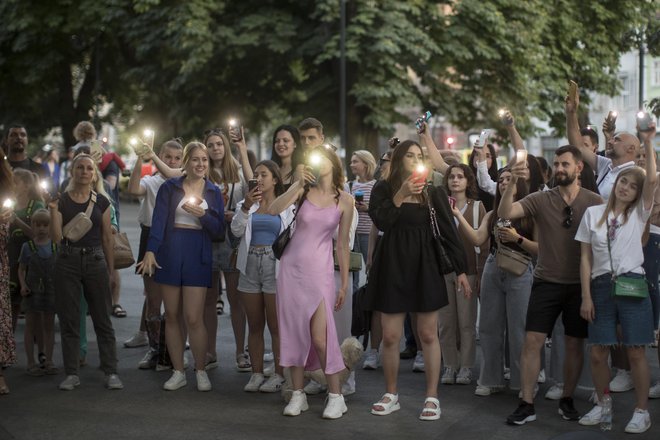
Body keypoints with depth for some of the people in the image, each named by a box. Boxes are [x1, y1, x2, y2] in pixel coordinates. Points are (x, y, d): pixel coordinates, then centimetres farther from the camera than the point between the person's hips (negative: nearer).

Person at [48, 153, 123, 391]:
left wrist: (111, 270, 7)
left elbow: (107, 238, 8)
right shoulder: (61, 201, 1)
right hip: (67, 261, 0)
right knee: (69, 319, 2)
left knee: (103, 318, 1)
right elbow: (56, 237, -6)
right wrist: (53, 210, -16)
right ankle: (72, 373, 10)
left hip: (95, 260, 0)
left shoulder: (102, 202, 5)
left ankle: (111, 372, 6)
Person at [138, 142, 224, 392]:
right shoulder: (170, 188, 4)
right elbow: (158, 221, -6)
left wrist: (202, 214, -13)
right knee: (171, 316, 4)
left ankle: (201, 371, 10)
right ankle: (178, 372, 14)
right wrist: (150, 251, -19)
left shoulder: (213, 192, 8)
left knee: (194, 318, -6)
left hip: (198, 257, 0)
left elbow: (219, 230, 5)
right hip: (170, 254, 0)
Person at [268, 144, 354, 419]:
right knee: (293, 331, 4)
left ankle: (336, 396, 3)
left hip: (320, 269, -2)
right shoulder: (303, 190, 3)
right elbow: (273, 211, -13)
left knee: (320, 335, -9)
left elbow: (342, 243, 5)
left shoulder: (344, 201, 1)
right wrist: (298, 184, -19)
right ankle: (298, 394, 14)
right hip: (292, 265, 2)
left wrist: (345, 283, 6)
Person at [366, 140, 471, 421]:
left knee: (428, 335, 2)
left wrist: (460, 270, 0)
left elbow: (448, 231, 3)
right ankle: (391, 395, 17)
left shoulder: (434, 193, 4)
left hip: (425, 266, 0)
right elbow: (380, 221, -12)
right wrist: (401, 195, -18)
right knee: (390, 336, 1)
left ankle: (432, 397, 10)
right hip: (392, 266, 0)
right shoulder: (384, 189, 4)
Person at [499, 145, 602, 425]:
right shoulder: (540, 199, -3)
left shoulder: (594, 202, -3)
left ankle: (567, 400, 24)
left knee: (575, 344, 8)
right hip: (546, 282, 0)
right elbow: (504, 214, -13)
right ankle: (526, 404, 2)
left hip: (580, 284, 0)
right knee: (532, 341, -5)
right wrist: (512, 184, -28)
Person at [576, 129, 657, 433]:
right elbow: (585, 258, 7)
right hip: (601, 286, 2)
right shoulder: (593, 214, 9)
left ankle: (642, 411, 6)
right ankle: (603, 405, 21)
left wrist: (648, 142, -10)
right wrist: (586, 296, 1)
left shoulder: (638, 214, 6)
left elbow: (653, 180, -12)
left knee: (635, 352, -2)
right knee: (598, 352, 3)